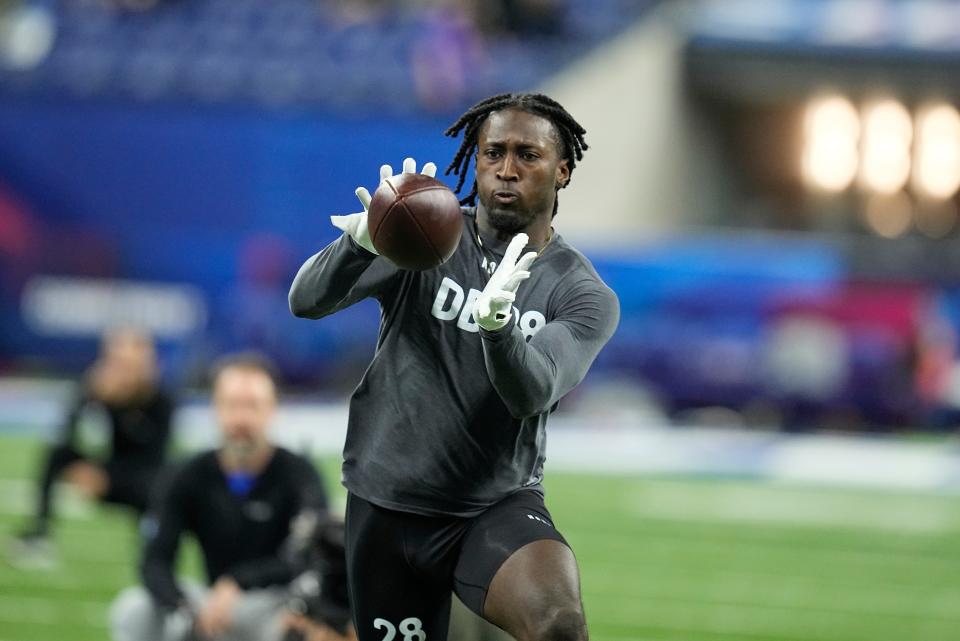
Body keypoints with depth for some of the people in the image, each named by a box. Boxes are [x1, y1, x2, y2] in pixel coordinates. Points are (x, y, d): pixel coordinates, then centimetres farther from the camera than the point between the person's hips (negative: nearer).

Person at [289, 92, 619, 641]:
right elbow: (307, 301, -15)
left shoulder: (585, 296, -4)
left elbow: (532, 393, -22)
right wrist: (364, 241, -38)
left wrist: (496, 322, -45)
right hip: (387, 507, 2)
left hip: (499, 508, -2)